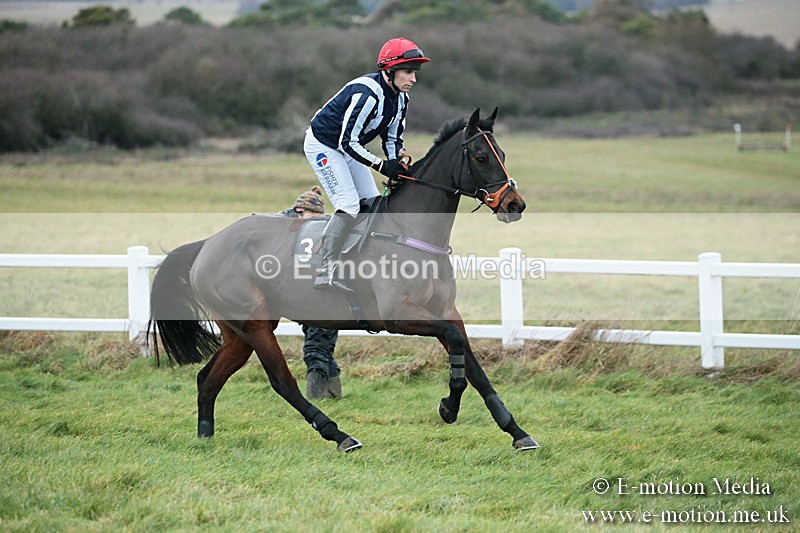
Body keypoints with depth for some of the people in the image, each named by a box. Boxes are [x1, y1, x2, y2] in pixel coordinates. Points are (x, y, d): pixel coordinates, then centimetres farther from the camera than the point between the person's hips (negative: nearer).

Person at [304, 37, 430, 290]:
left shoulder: (399, 97, -5)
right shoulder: (367, 95, -32)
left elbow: (393, 138, 5)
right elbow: (347, 141, -31)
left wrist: (399, 165, -13)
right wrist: (382, 166, -33)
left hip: (348, 148, 10)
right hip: (323, 146, -10)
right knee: (349, 205, -21)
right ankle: (325, 272, -24)